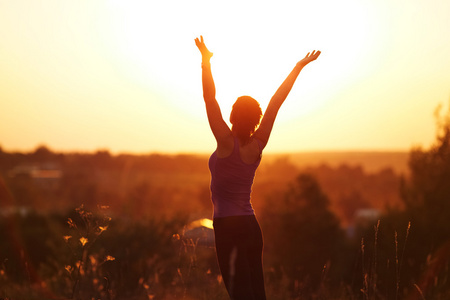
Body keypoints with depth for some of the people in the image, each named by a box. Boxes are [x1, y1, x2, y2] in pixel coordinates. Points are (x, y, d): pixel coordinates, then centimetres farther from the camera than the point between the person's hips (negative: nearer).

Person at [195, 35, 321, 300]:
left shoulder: (227, 142, -12)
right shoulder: (258, 144, 2)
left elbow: (210, 99, -15)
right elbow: (276, 103, 7)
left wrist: (206, 62, -12)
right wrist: (298, 68, 11)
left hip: (229, 228, -7)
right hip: (251, 227, 7)